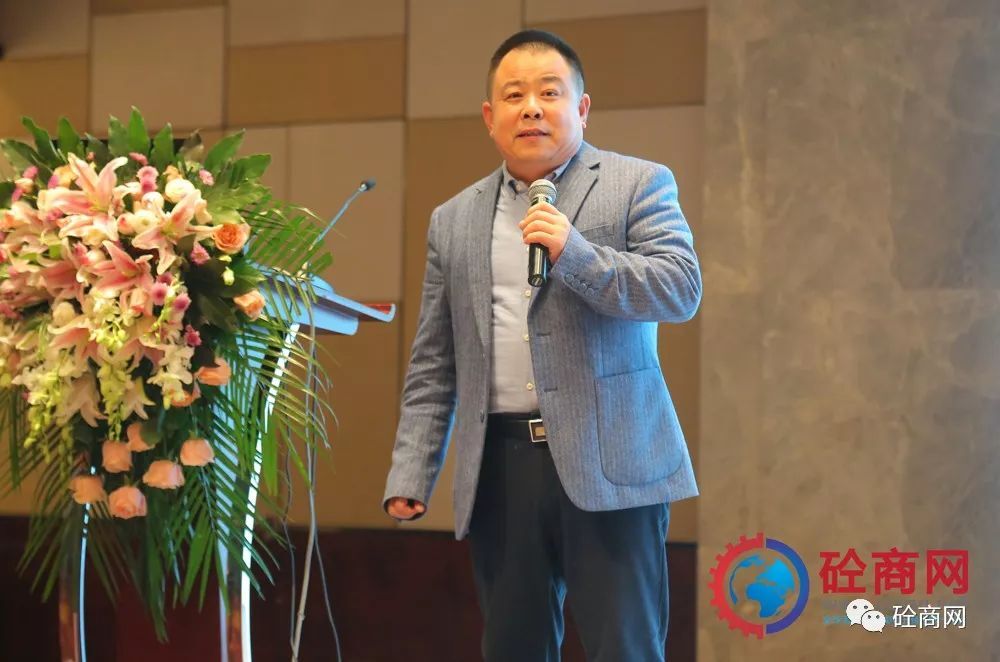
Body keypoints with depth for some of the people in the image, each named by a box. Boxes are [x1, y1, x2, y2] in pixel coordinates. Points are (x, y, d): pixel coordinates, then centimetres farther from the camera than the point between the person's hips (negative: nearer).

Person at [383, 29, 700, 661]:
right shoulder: (454, 220, 15)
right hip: (499, 468, 4)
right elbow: (433, 365, 15)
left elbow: (682, 291, -8)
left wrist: (574, 251, -19)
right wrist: (411, 474, 7)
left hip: (607, 462, -3)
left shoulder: (639, 184, 4)